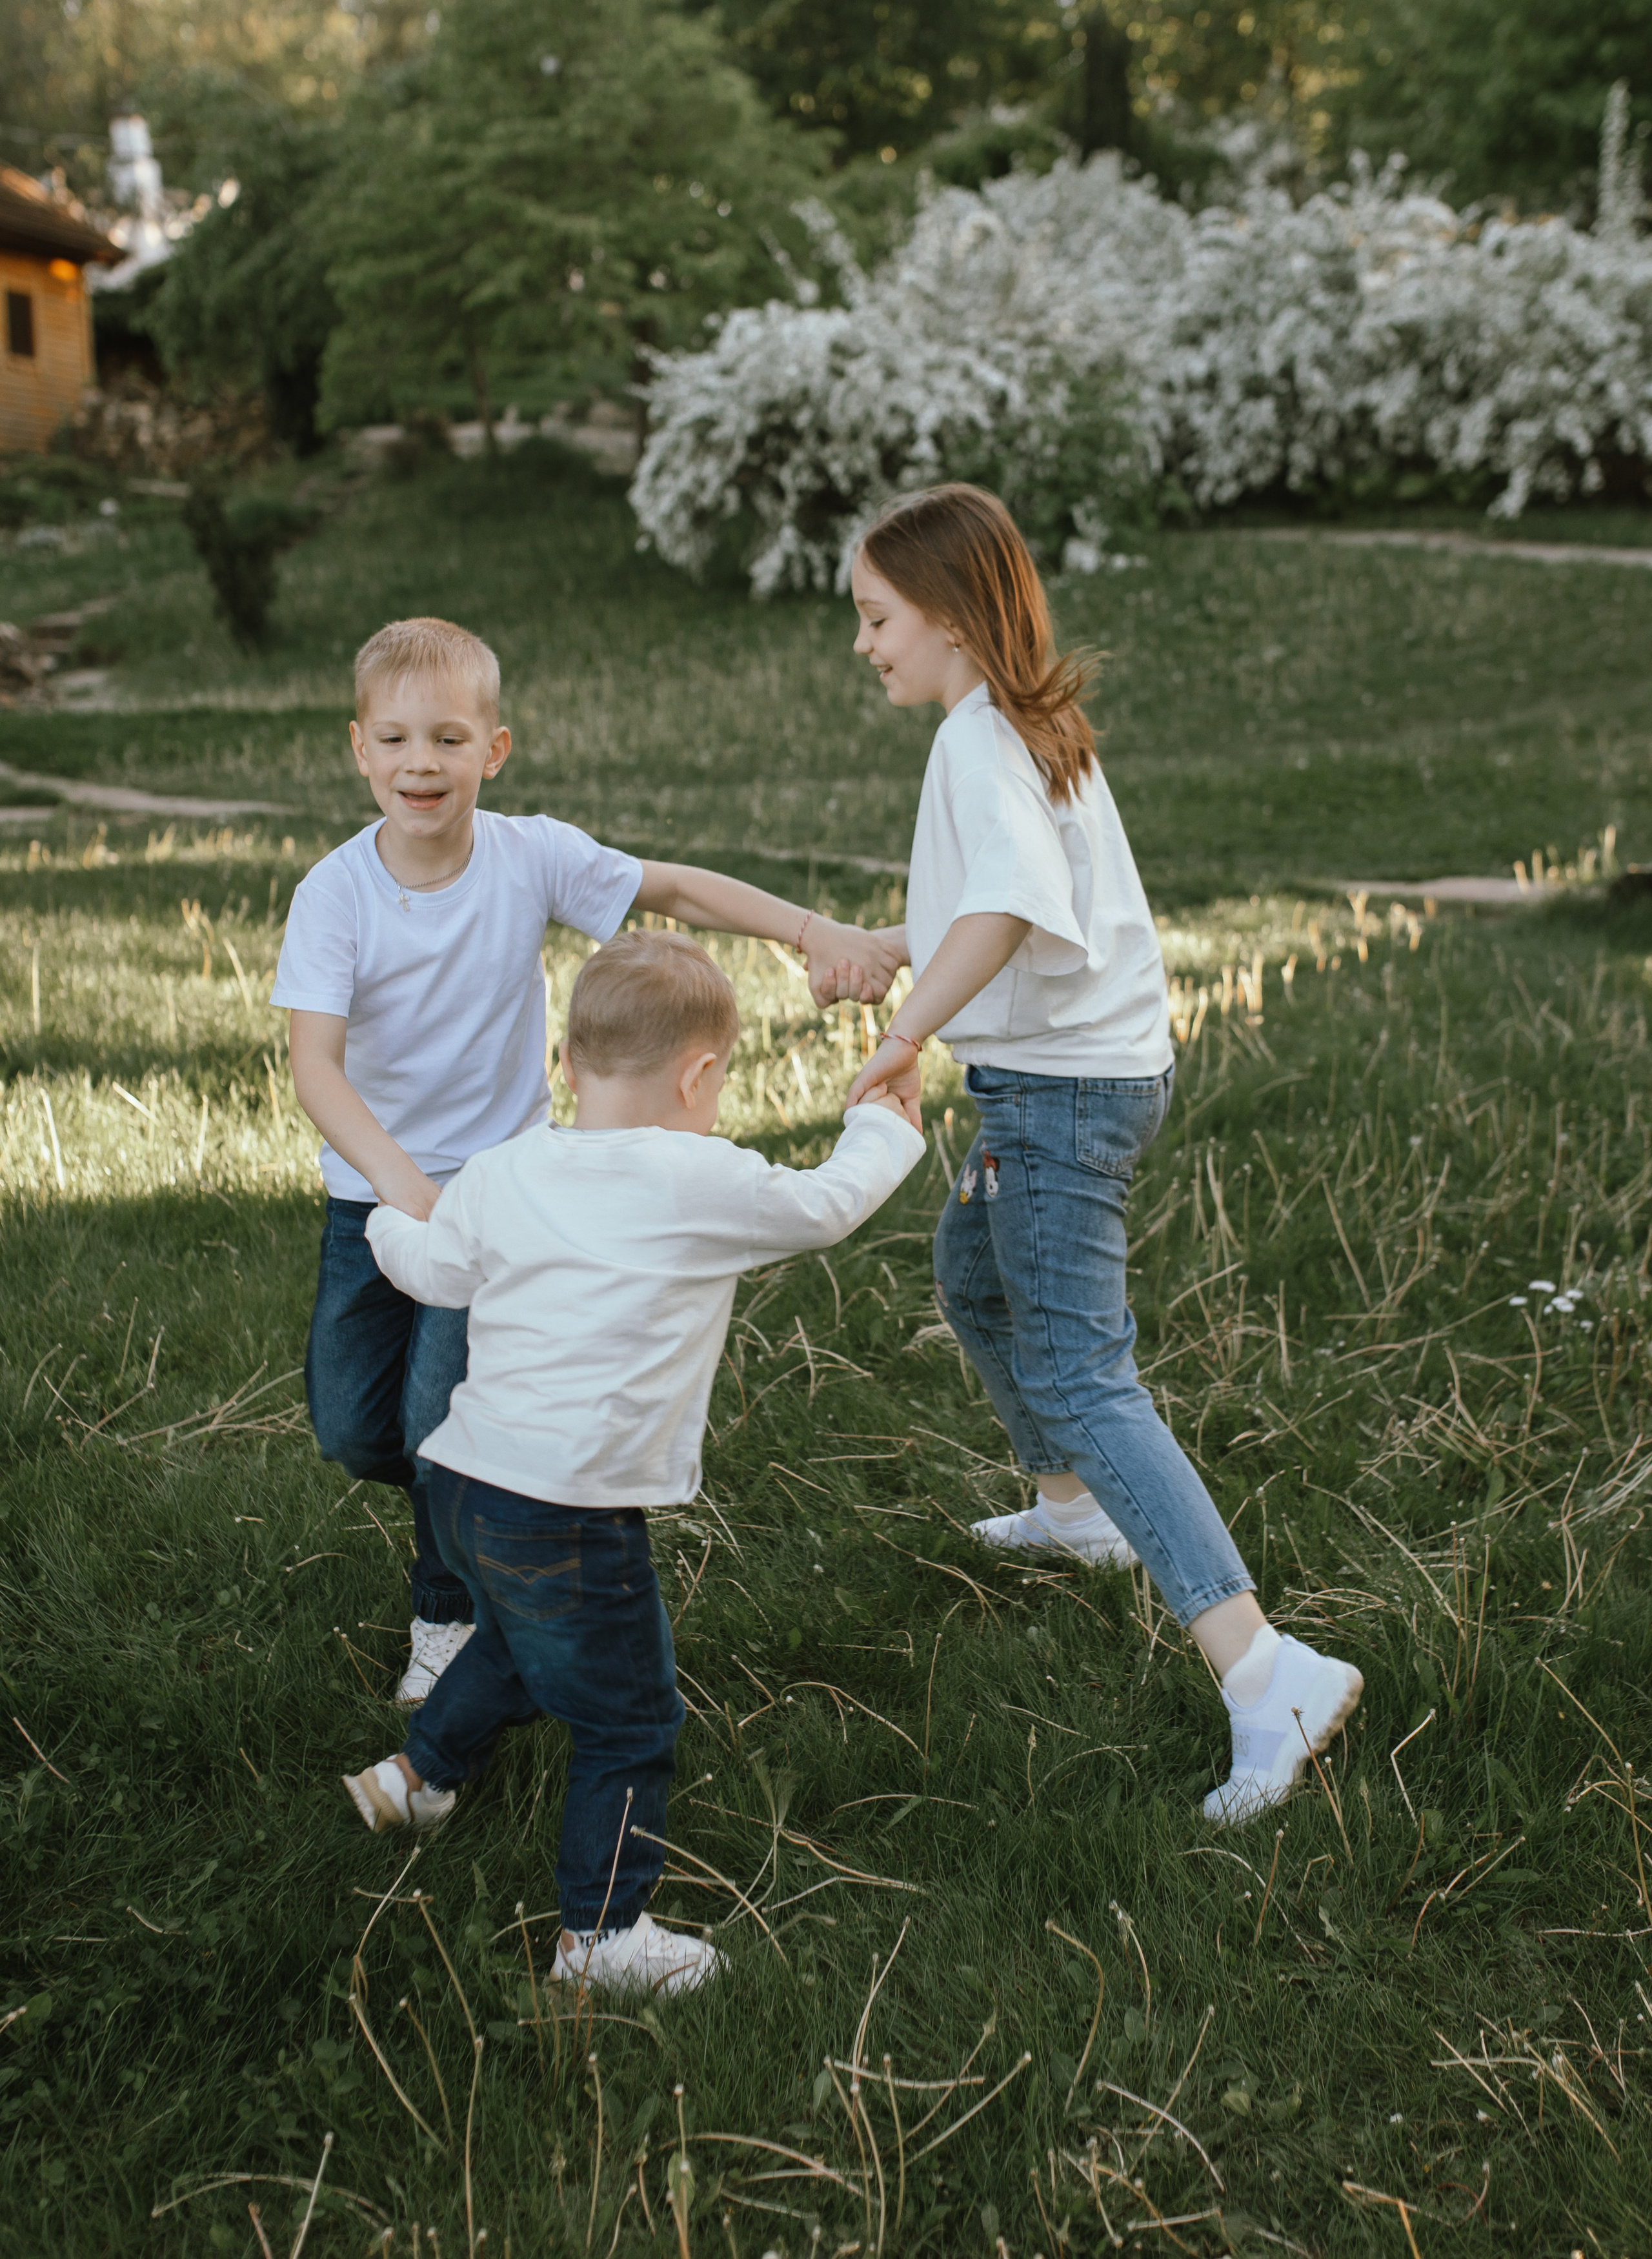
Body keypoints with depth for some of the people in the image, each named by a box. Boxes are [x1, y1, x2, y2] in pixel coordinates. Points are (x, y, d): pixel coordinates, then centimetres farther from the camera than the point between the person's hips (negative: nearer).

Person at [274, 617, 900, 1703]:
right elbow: (315, 1061, -26)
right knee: (351, 1430, 6)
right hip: (373, 1194, 2)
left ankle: (454, 1614, 17)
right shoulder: (335, 894, -18)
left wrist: (818, 932, -22)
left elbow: (679, 889, -9)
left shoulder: (532, 857, -15)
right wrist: (395, 1175, -43)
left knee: (443, 1419, -11)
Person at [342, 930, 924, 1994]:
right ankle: (603, 1932, 17)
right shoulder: (705, 1185, -13)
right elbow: (827, 1205, 2)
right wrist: (884, 1135, 22)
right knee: (630, 1722, 9)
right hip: (571, 1517, -7)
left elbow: (431, 1266, 19)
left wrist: (389, 1216, 42)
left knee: (522, 1641, 35)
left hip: (469, 1481, 7)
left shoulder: (504, 1174, 4)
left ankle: (420, 1773, 52)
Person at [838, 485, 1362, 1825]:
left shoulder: (980, 739, -18)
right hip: (1106, 1064, 10)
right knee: (974, 1276, 30)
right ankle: (1073, 1509, 49)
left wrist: (905, 1037, -37)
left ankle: (1266, 1671, -21)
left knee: (1078, 1377, -13)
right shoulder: (1039, 723, 11)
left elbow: (1011, 903, -37)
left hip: (1060, 1088, -10)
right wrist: (882, 951, 30)